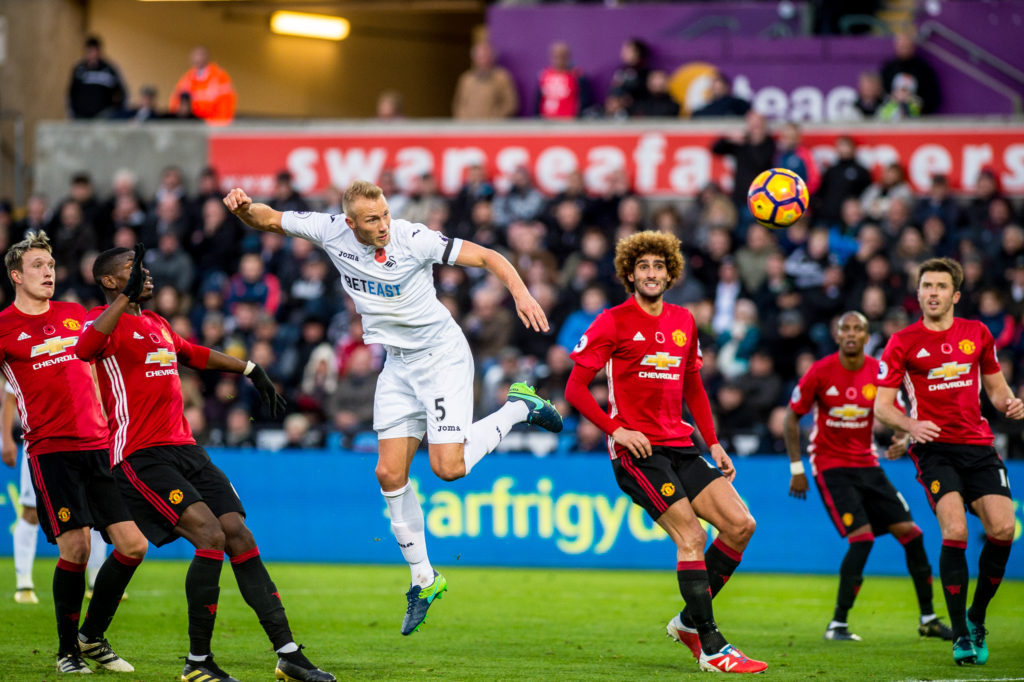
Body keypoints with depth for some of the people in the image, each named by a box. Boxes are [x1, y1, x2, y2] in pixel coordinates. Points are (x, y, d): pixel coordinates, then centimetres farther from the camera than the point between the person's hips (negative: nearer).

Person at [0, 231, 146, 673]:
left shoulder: (75, 315, 15)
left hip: (99, 446, 5)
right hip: (50, 450, -5)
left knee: (133, 544, -2)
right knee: (75, 549, -15)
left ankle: (92, 636, 16)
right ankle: (67, 651, 3)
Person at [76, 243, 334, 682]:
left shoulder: (157, 325, 22)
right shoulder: (106, 320, -4)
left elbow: (198, 355, 41)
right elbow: (85, 349, -28)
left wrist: (252, 371, 43)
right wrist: (126, 297, -32)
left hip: (186, 449, 8)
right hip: (141, 457, -8)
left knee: (240, 536, -2)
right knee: (210, 536, -21)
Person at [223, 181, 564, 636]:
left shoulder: (413, 239, -22)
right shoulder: (331, 232, -10)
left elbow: (487, 257, -17)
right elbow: (268, 220, 0)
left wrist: (521, 293, -31)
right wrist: (243, 207, -22)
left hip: (442, 357, -5)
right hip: (398, 366, 5)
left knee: (448, 467, -16)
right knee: (390, 473, -2)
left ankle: (519, 407, 10)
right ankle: (423, 578, 12)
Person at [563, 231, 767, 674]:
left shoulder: (684, 322, 14)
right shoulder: (613, 322, -4)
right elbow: (575, 389, -5)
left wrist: (713, 443, 17)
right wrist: (616, 430, -15)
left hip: (680, 447, 7)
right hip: (636, 450, -7)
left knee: (741, 525, -4)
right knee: (691, 536, -17)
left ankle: (690, 621, 11)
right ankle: (711, 649, -14)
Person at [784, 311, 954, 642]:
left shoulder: (879, 372, -2)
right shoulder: (820, 372, -11)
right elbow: (791, 419, -2)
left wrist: (902, 440, -16)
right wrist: (796, 469, -5)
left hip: (867, 465, 5)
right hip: (830, 464, -5)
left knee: (910, 532, 0)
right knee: (862, 537, -20)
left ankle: (928, 618, 13)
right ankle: (837, 624, -12)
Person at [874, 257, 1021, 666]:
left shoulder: (977, 334, 10)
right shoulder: (903, 342, 1)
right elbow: (881, 405, 0)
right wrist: (911, 425, -20)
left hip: (979, 445, 3)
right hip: (934, 447, -3)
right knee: (955, 531, -21)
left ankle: (976, 618, 10)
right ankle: (960, 635, -10)